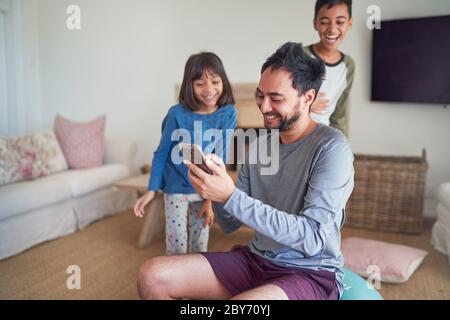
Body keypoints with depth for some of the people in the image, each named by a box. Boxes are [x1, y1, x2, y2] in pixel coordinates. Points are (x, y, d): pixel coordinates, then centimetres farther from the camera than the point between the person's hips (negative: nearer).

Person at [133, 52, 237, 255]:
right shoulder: (177, 114, -17)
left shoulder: (228, 114, -13)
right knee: (176, 244, 7)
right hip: (176, 188, -1)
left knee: (200, 243, 15)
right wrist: (151, 190, -9)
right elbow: (161, 153, -7)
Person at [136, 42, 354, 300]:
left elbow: (312, 238, -24)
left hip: (311, 272, -5)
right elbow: (230, 224, 6)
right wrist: (217, 188, -16)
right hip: (256, 259, 6)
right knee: (152, 276, -8)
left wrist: (231, 196, -29)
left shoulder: (332, 147, -15)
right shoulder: (258, 145, 4)